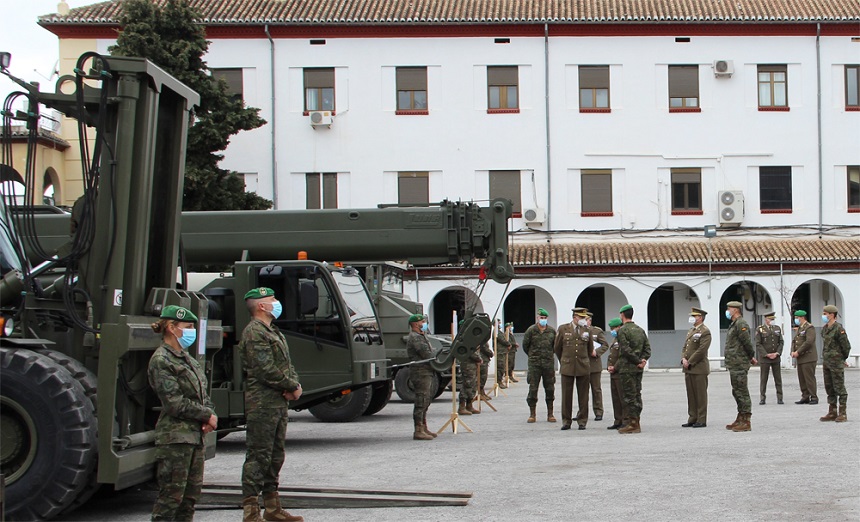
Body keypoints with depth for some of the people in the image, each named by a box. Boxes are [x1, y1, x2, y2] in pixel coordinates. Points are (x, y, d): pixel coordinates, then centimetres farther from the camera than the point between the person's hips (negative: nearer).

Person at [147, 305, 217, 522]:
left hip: (196, 435, 9)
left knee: (191, 493, 12)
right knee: (171, 496, -6)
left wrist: (210, 416, -2)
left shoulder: (187, 359, 16)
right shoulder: (161, 361, -11)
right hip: (175, 437, -9)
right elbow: (175, 403, -17)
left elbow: (203, 393, 18)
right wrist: (207, 416, -9)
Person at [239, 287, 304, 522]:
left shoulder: (274, 332, 20)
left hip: (279, 402, 10)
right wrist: (293, 387, -10)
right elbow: (267, 371, -19)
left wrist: (295, 385, -1)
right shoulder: (254, 333, -12)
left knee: (275, 455, 14)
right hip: (262, 404, -10)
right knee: (258, 456, -9)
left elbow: (287, 364, 19)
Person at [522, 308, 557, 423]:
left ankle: (550, 414, 12)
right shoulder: (531, 330, -2)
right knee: (533, 389, -4)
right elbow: (525, 345, 7)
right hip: (534, 363, -2)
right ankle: (532, 414, 4)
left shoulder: (552, 331, 4)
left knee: (550, 389, 4)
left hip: (549, 362, 2)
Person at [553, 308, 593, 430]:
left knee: (583, 396, 3)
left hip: (583, 367, 1)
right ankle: (566, 421, 8)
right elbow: (557, 348, 11)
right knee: (566, 396, 0)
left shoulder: (587, 330, 8)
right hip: (567, 367, -1)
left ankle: (582, 421, 10)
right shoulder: (563, 329, 3)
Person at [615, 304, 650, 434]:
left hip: (627, 368, -7)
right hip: (638, 369, 7)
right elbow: (648, 347, 8)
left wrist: (638, 361, -11)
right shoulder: (640, 330, 13)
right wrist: (643, 359, -3)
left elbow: (626, 350, -18)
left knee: (630, 396, -5)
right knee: (637, 394, 10)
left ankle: (633, 424, -5)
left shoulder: (622, 330, -11)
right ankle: (636, 422, 14)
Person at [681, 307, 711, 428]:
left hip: (699, 368, -8)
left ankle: (701, 420, 1)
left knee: (701, 395, -3)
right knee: (691, 395, 10)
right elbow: (685, 347, 17)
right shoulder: (691, 331, 18)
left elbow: (701, 350, -17)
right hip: (688, 369, 8)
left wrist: (689, 362, -15)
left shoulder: (705, 332, -10)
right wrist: (683, 358, -2)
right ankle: (692, 419, 15)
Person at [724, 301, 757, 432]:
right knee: (737, 392, 15)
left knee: (742, 392, -9)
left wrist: (751, 356, -4)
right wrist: (751, 357, 16)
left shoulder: (741, 324, -14)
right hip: (734, 365, 11)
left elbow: (747, 342, -17)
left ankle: (746, 422, -7)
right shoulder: (734, 324, 18)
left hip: (739, 365, -11)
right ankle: (740, 419, 23)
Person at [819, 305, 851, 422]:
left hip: (836, 362, -8)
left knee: (839, 388, -3)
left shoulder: (839, 329, -15)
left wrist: (842, 359, 1)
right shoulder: (824, 329, 11)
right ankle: (832, 413, 18)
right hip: (827, 362, 8)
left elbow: (846, 346, -11)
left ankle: (843, 413, 1)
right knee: (829, 388, 11)